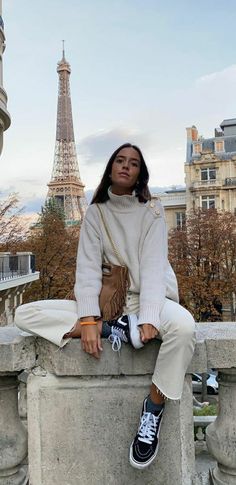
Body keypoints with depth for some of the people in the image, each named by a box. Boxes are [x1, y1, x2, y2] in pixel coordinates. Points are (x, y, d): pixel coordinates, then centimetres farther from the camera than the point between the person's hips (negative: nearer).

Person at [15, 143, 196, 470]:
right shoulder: (96, 212, 5)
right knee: (25, 314, -14)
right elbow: (88, 267, -7)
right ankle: (114, 329, -21)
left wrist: (149, 318, -30)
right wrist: (88, 319, -22)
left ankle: (153, 409, -17)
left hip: (148, 298, -2)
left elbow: (153, 265, -15)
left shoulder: (151, 210, -1)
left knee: (183, 325, -39)